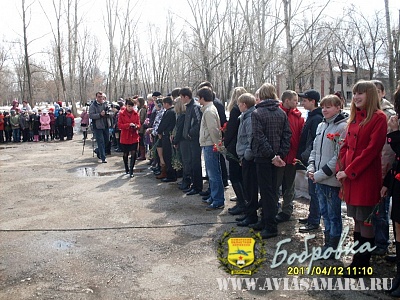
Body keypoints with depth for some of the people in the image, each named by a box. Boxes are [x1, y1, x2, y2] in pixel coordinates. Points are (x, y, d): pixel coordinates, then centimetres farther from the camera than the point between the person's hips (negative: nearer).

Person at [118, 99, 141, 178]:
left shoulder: (136, 114, 4)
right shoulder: (121, 114, -3)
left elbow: (139, 124, 6)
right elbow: (119, 125, -8)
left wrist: (136, 126, -18)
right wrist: (129, 125, -22)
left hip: (134, 136, 1)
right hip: (125, 137, -1)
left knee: (133, 153, -9)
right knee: (125, 154, 11)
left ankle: (131, 171, -4)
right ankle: (126, 168, 32)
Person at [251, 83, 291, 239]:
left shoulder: (257, 113, -10)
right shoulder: (282, 113, 6)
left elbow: (259, 137, -18)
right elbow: (287, 135, 0)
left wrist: (272, 155, -16)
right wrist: (280, 154, -4)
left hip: (263, 157, -6)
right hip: (277, 157, 6)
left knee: (266, 191, -1)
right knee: (273, 189, 14)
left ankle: (270, 226, 3)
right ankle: (266, 220, 25)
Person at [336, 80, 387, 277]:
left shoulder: (378, 118, -9)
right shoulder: (354, 118, 14)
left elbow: (372, 149, -16)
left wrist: (349, 171, -16)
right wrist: (341, 168, 1)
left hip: (366, 177, -7)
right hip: (350, 176, 8)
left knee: (365, 221, 2)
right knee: (357, 220, 14)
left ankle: (361, 264, 13)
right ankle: (359, 260, 25)